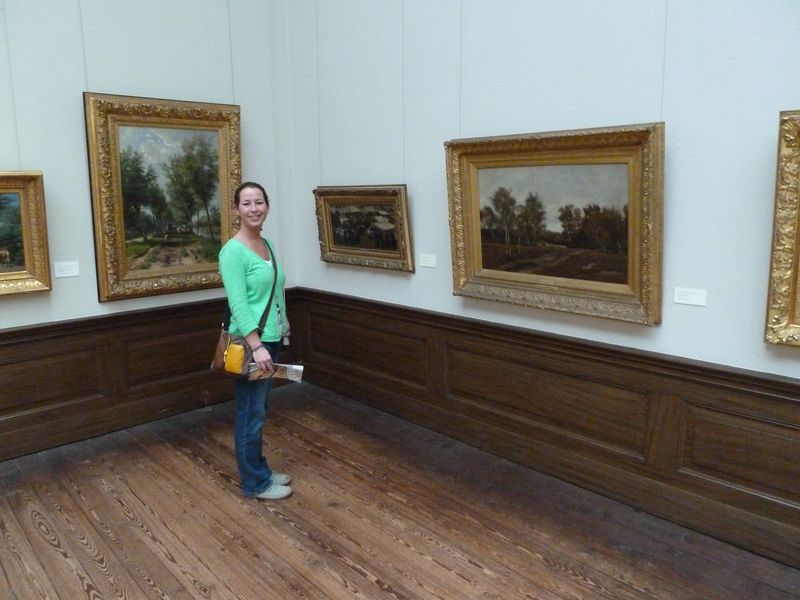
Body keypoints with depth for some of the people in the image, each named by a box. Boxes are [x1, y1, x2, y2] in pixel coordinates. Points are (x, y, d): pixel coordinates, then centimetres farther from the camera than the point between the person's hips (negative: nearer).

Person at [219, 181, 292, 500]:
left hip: (271, 340, 9)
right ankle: (255, 483, 18)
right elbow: (238, 303, -22)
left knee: (259, 410, 18)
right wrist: (256, 346, -27)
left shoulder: (267, 244, 10)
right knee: (251, 414, 4)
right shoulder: (233, 251, -16)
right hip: (249, 344, -9)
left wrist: (282, 325, 21)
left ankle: (260, 471, 32)